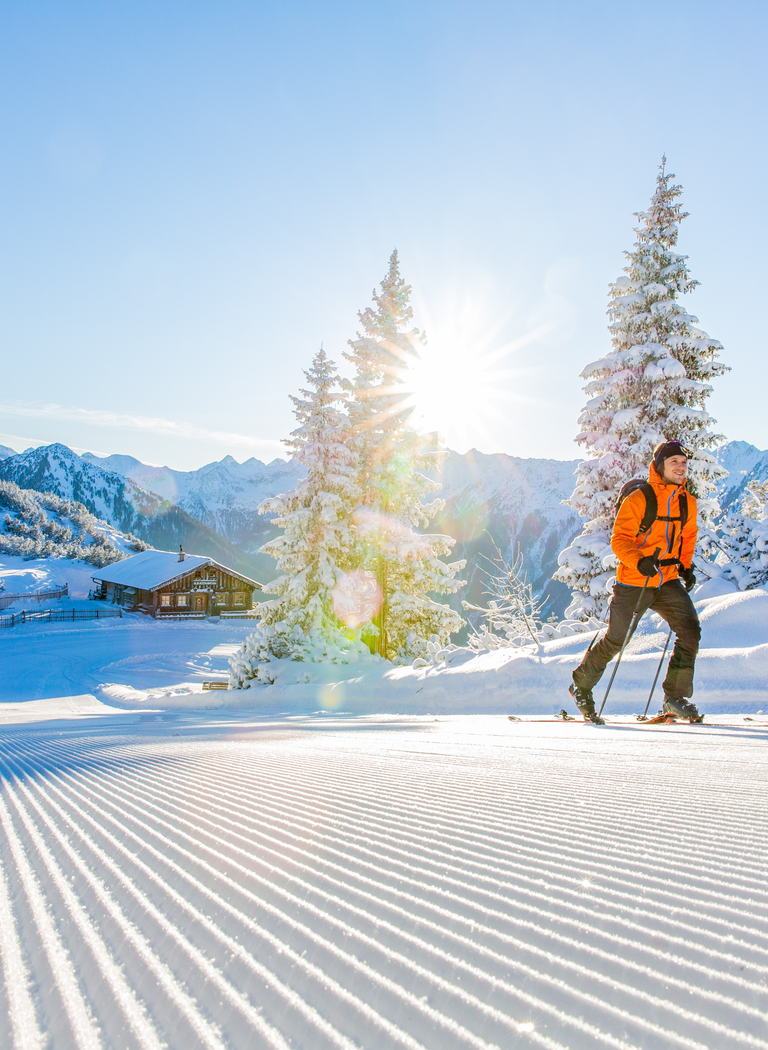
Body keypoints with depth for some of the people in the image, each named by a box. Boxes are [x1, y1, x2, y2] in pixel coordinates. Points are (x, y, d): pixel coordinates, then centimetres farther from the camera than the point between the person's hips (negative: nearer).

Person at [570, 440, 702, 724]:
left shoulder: (688, 503, 5)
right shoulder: (639, 499, -14)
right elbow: (619, 540, -15)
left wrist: (685, 566, 8)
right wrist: (639, 562, -31)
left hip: (668, 581, 5)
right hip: (634, 583, -5)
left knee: (690, 629, -14)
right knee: (615, 640, 4)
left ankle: (675, 697, -3)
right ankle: (581, 685, 27)